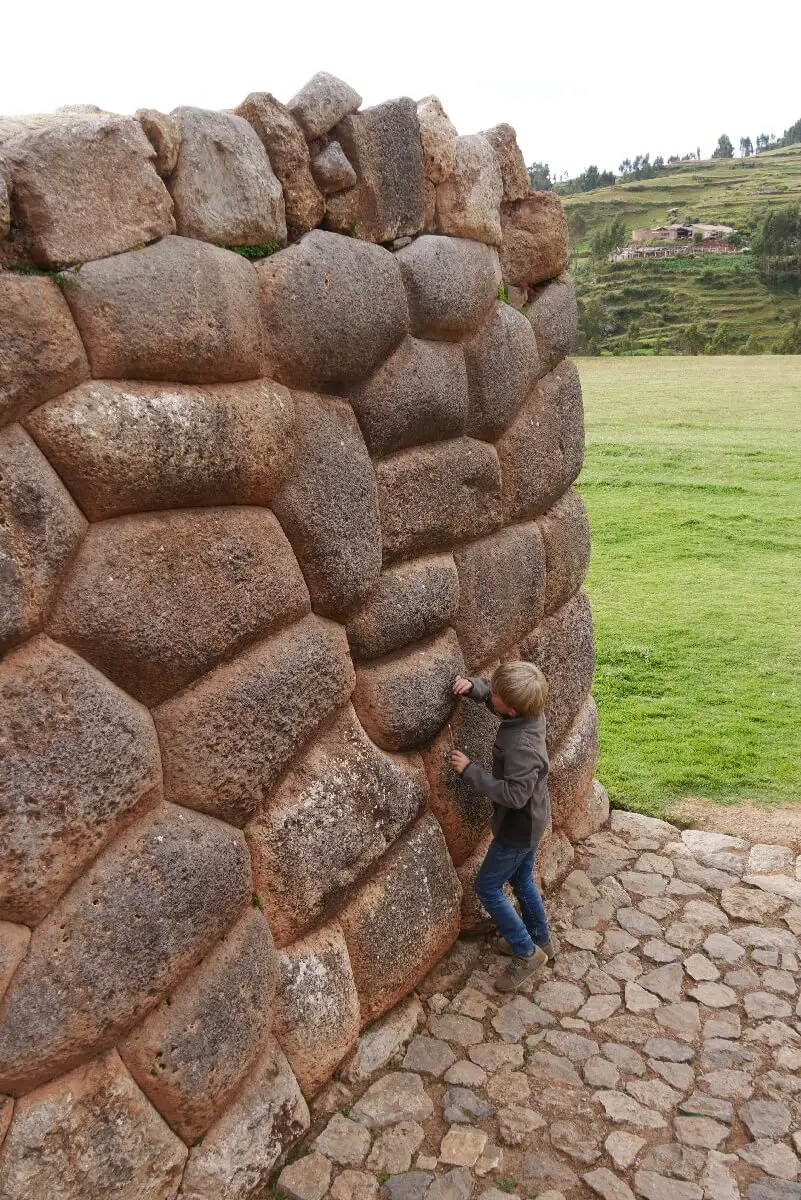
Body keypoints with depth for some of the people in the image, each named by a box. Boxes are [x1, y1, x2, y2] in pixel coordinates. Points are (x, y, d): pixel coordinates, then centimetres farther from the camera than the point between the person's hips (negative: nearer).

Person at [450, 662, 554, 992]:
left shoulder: (521, 746, -38)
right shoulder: (530, 711, -13)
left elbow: (514, 795, -35)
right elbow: (489, 692, 2)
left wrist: (470, 770, -32)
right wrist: (472, 686, -19)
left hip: (518, 828, -9)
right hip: (531, 820, 9)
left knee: (487, 888, 7)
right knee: (521, 880, 26)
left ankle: (528, 953, 17)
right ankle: (541, 939, 43)